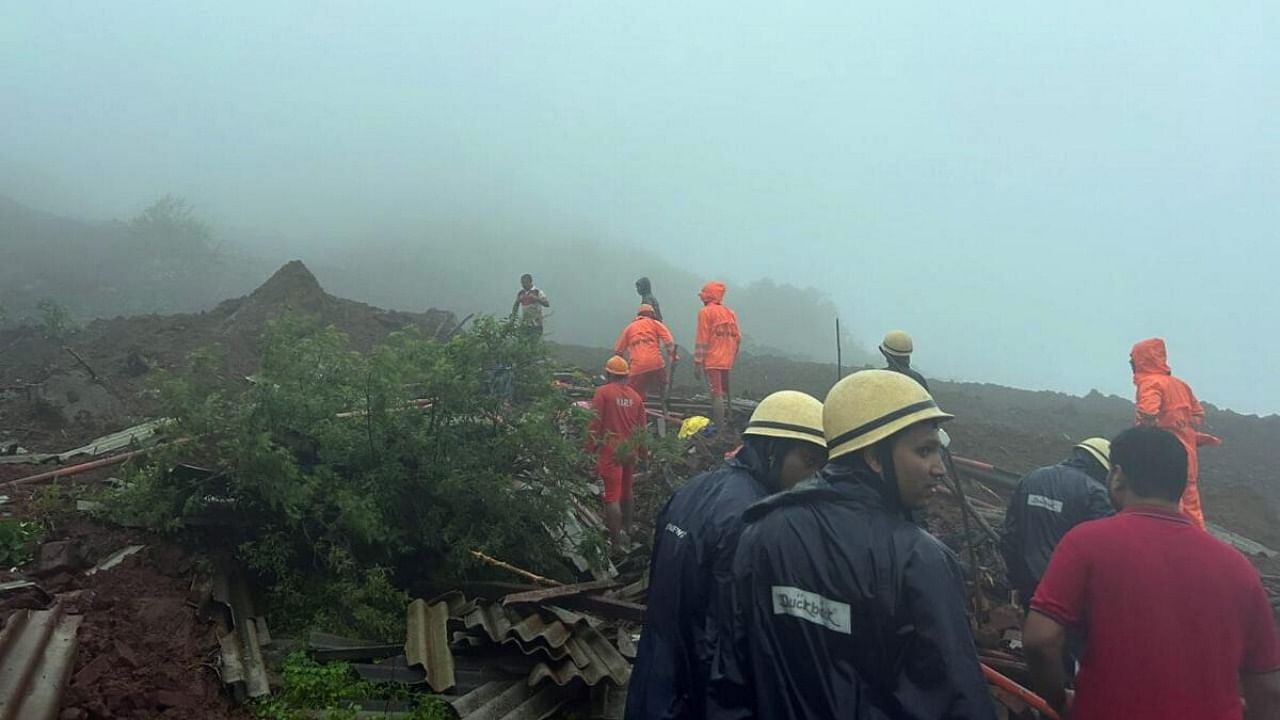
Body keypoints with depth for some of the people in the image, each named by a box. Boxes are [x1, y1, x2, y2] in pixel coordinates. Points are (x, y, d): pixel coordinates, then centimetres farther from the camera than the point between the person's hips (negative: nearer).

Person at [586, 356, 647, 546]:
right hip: (630, 451, 6)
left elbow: (595, 424, -12)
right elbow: (641, 427, 10)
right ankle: (626, 529, 37)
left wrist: (590, 449, -5)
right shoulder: (635, 396, 6)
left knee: (612, 496, -5)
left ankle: (617, 540, -7)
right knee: (626, 491, 22)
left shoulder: (603, 392, -9)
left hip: (610, 451, -6)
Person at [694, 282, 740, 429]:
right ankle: (725, 420, 21)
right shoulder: (730, 313, 13)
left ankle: (719, 428, -11)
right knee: (724, 393, 17)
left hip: (712, 360, -7)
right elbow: (738, 338, 13)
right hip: (726, 361, 7)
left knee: (716, 394, -8)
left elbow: (702, 339, -11)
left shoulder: (705, 312, -6)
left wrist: (697, 361, -9)